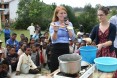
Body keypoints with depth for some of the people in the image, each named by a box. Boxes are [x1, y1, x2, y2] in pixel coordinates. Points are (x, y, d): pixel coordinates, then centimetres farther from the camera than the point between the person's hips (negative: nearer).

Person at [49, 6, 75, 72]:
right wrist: (55, 30, -28)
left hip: (66, 49, 4)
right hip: (56, 50, -3)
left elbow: (73, 38, -2)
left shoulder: (69, 24, 8)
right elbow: (53, 39, -12)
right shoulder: (53, 24, -3)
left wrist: (68, 28, -12)